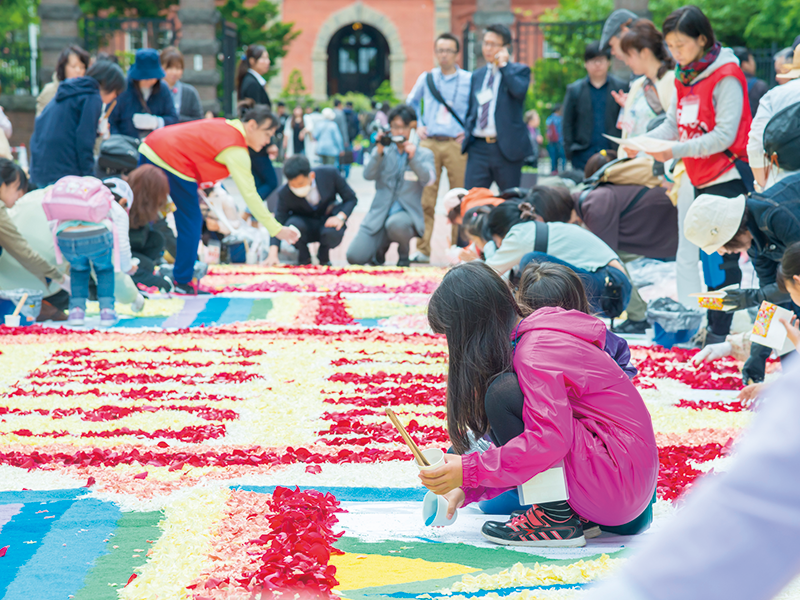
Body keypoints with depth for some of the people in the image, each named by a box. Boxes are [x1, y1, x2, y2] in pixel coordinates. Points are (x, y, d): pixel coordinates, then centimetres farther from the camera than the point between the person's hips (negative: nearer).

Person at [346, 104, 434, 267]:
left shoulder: (424, 154, 9)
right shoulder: (382, 152, 13)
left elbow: (429, 179, -10)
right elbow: (368, 175, -4)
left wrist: (413, 156, -21)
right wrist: (379, 152, -17)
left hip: (406, 213, -2)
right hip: (379, 216, 2)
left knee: (396, 224, -41)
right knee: (355, 257, -18)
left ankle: (404, 254, -4)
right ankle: (381, 245, 18)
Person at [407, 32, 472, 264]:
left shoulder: (469, 79, 4)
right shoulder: (426, 78, 11)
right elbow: (411, 103, 27)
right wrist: (418, 126, 16)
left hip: (456, 144, -2)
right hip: (429, 143, 2)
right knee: (425, 199, -2)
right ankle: (422, 250, 1)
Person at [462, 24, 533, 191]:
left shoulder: (519, 70, 3)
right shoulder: (477, 75, 18)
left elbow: (519, 90, -19)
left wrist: (504, 65, -10)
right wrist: (467, 132, 9)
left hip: (506, 146, -4)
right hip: (478, 147, 4)